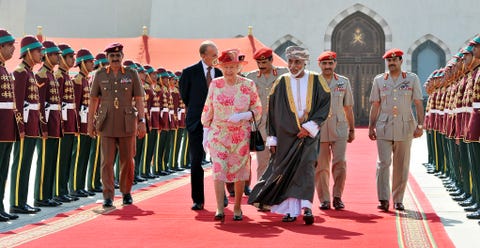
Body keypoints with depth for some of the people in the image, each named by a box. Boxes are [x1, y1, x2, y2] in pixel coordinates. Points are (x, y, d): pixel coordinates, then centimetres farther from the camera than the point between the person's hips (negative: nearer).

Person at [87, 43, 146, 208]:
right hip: (107, 124, 0)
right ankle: (108, 196, 1)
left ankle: (126, 193, 24)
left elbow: (139, 100, 4)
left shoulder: (132, 74, 4)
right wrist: (90, 122, 6)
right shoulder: (100, 75, 6)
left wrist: (141, 121, -3)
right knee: (107, 161, -4)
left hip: (127, 124, 0)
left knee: (127, 160, 7)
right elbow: (93, 100, 9)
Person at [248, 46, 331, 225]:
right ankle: (291, 210, 10)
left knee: (306, 167, -13)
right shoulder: (281, 82, 3)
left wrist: (309, 127, -12)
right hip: (286, 135, 1)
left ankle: (306, 207, -17)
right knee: (287, 170, 2)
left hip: (308, 134, -1)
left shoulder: (316, 81, 1)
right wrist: (272, 139, 2)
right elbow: (272, 111, 5)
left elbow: (325, 105, -2)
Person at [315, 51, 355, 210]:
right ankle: (324, 199, 11)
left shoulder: (344, 82, 10)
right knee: (321, 166, 2)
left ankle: (337, 197, 4)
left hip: (339, 128, 0)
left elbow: (348, 108, 14)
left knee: (340, 162, -10)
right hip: (318, 129, 0)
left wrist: (352, 130, 14)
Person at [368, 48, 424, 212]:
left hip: (405, 128, 0)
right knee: (383, 163, -8)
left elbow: (418, 104, 4)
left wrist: (420, 125, -5)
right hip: (384, 128, 0)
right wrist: (371, 127, 6)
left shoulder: (412, 79, 6)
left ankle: (398, 200, 15)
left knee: (401, 166, 6)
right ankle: (383, 200, -5)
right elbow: (375, 105, 10)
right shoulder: (379, 80, 9)